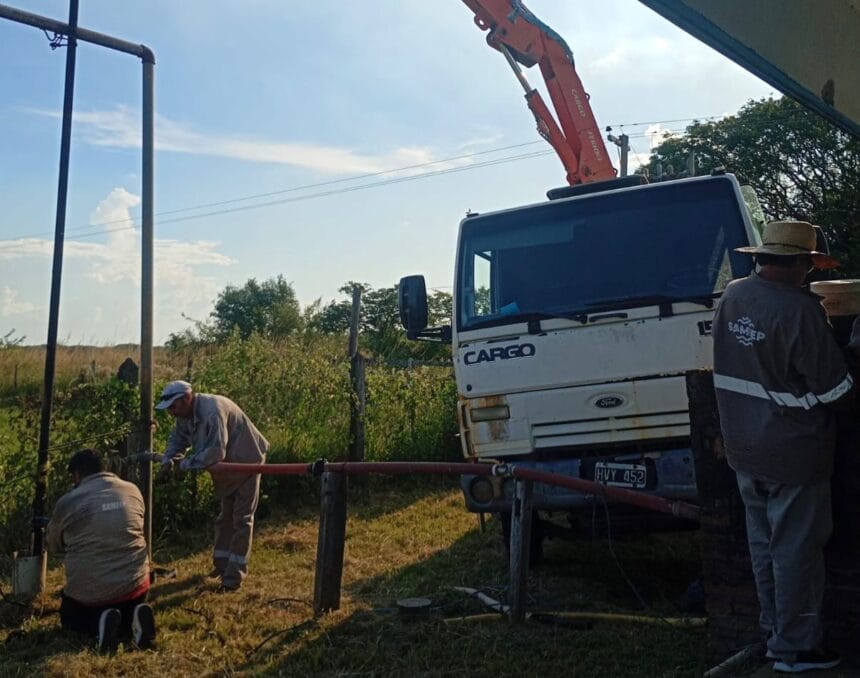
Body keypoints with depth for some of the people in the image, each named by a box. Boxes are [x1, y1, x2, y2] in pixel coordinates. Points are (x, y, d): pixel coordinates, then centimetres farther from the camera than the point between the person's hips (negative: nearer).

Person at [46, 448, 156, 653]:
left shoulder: (67, 502, -5)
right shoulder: (133, 491, 2)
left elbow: (53, 546, 11)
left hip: (88, 591, -2)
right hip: (135, 583, 3)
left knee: (69, 618, 29)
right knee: (129, 607, 35)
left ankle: (101, 622, -4)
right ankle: (134, 618, -2)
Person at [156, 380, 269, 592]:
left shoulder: (212, 411, -34)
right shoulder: (186, 414, -5)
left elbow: (215, 451, -39)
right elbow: (178, 438, 5)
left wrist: (185, 464, -29)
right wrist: (167, 460, -14)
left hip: (246, 461, -9)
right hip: (227, 468, 9)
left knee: (241, 519, -5)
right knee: (226, 516, 17)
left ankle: (234, 575, -2)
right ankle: (222, 563, 29)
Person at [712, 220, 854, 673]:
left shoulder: (731, 296, -1)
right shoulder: (799, 309, -25)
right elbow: (836, 392, -18)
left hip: (743, 447, 8)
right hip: (793, 452, -7)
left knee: (763, 541, 20)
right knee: (796, 549, 6)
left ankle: (775, 629, 36)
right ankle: (795, 648, 19)